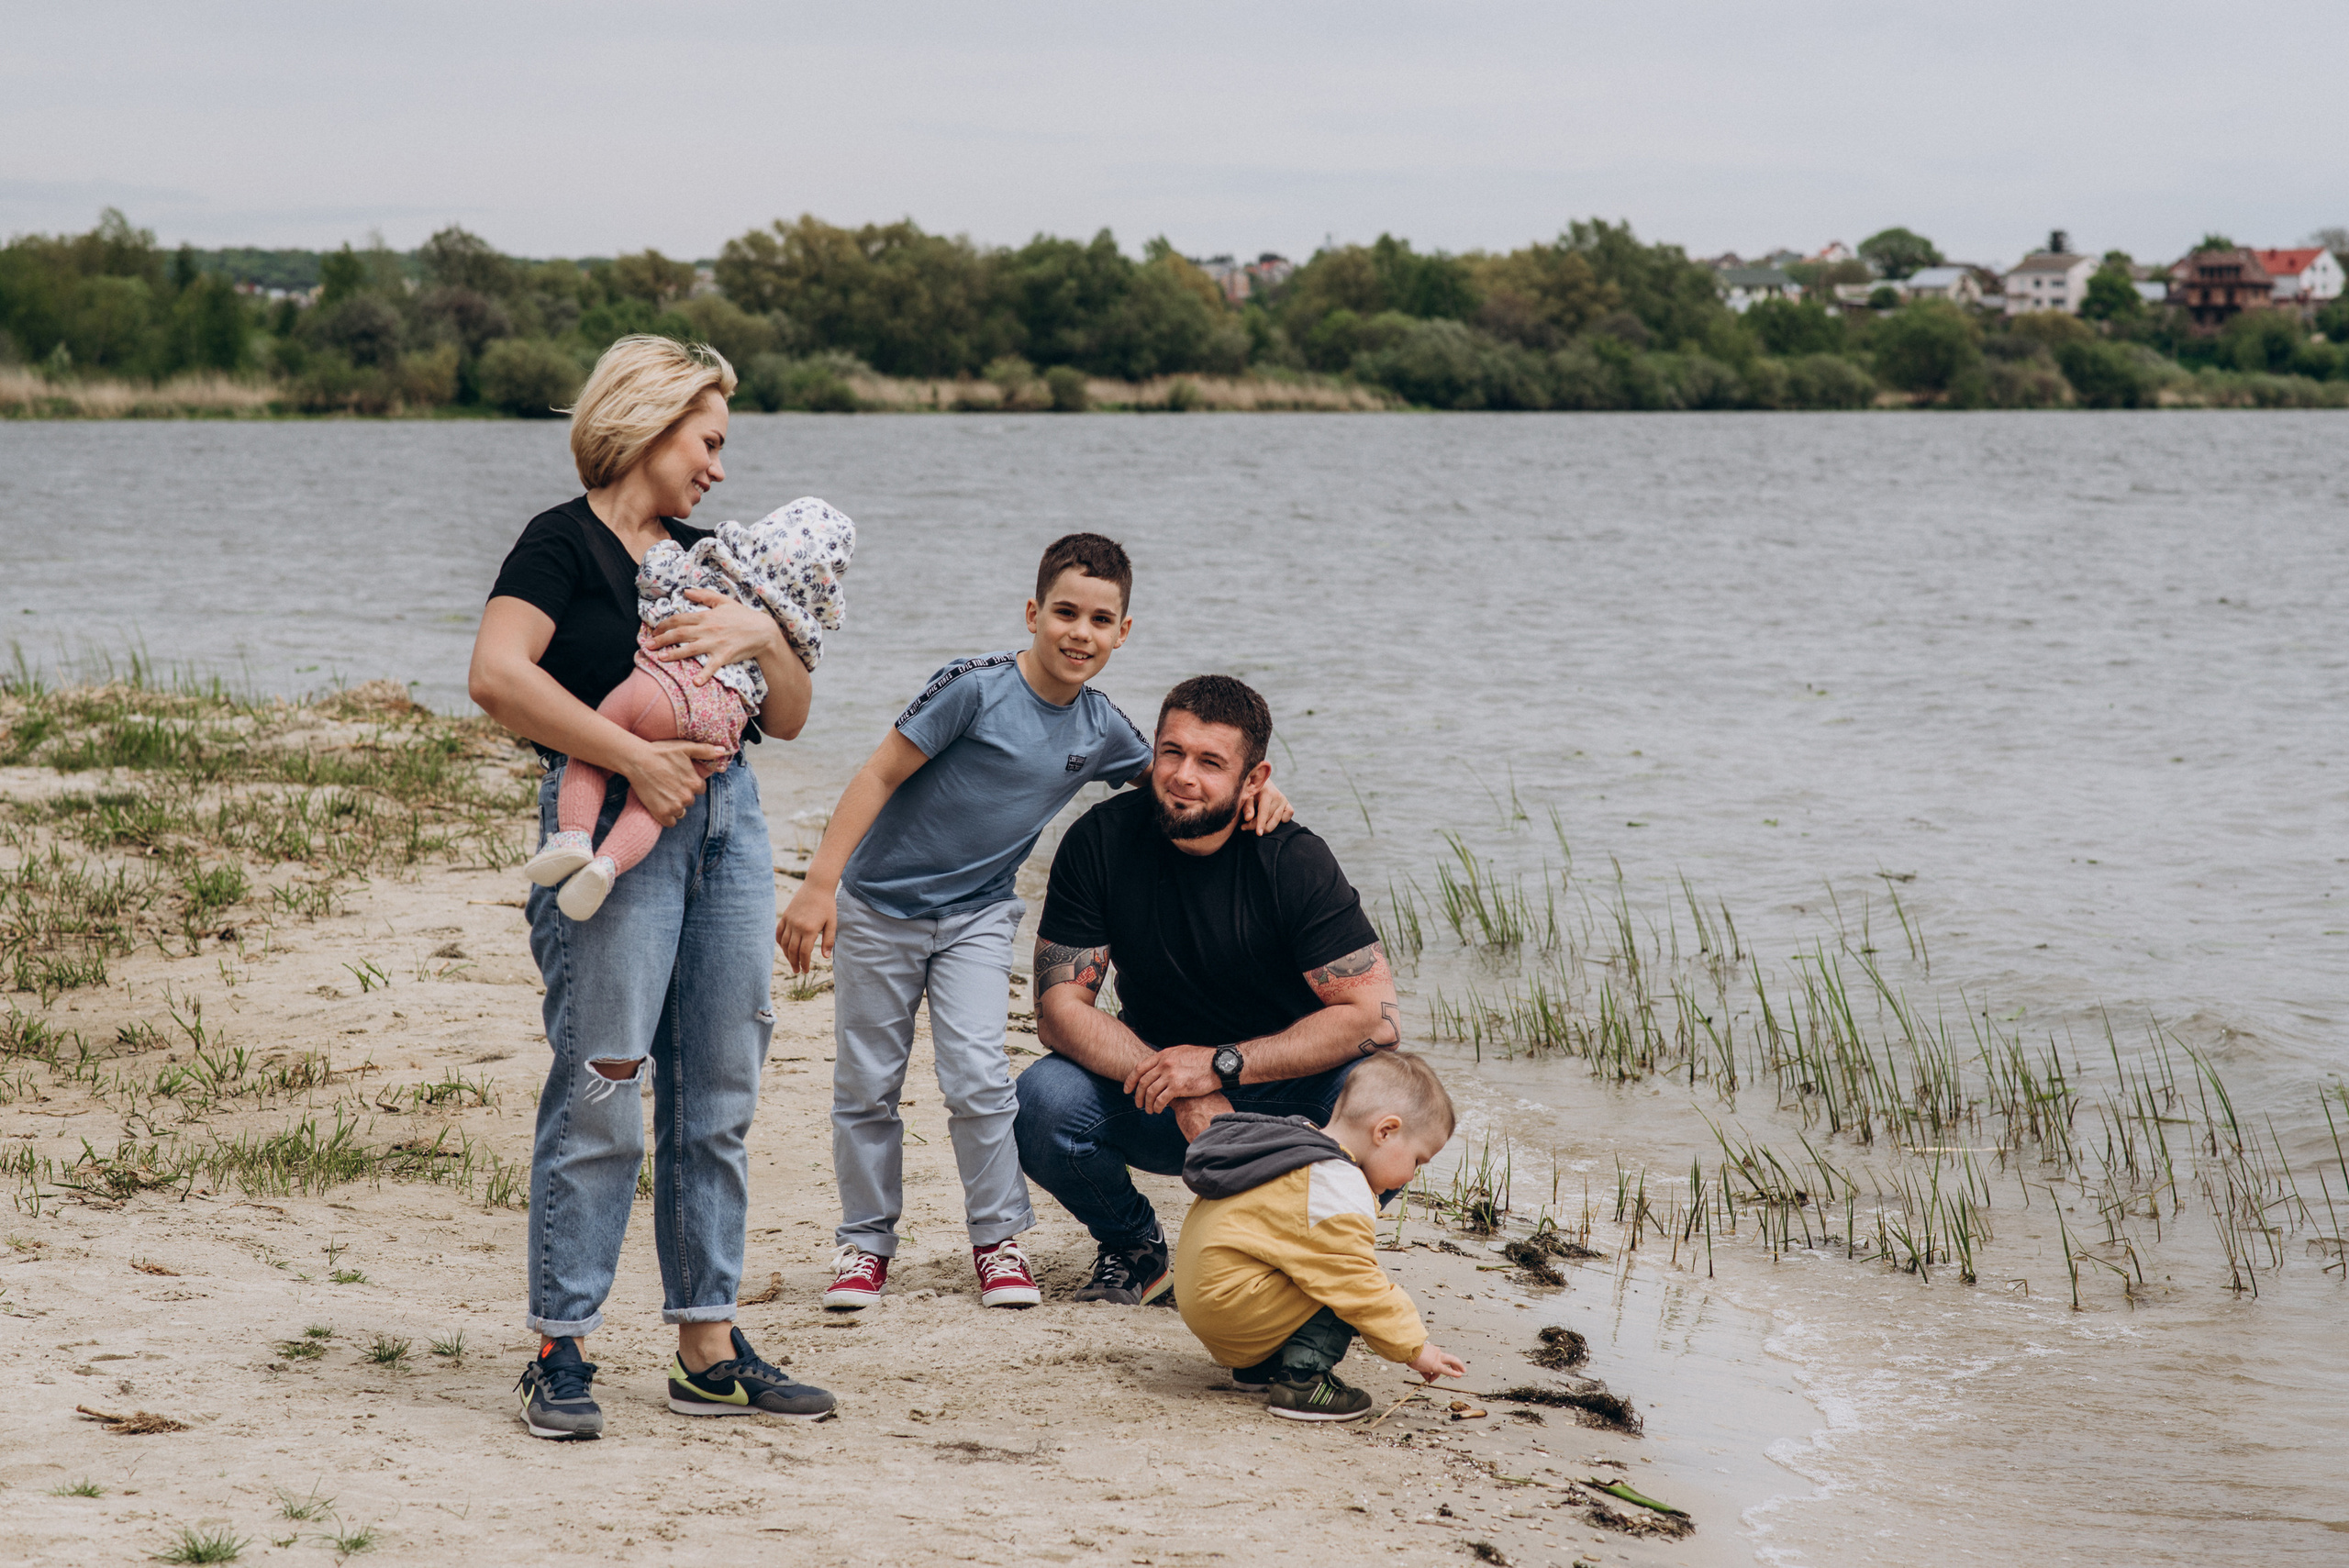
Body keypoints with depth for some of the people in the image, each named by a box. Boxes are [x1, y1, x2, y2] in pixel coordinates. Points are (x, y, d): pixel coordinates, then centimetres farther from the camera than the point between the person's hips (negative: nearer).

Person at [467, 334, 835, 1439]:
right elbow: (498, 677, -19)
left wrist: (763, 635, -3)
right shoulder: (564, 543, -3)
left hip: (727, 821, 7)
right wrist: (636, 757, -20)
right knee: (599, 1093, -8)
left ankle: (708, 1348, 14)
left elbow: (790, 718, 17)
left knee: (718, 1097, 7)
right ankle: (560, 1354, -2)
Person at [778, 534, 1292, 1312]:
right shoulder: (975, 688, -20)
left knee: (978, 1078, -11)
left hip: (977, 915, 3)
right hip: (880, 907, -3)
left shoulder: (1101, 728, -3)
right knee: (865, 1085, 4)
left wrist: (1250, 788, -7)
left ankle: (999, 1238, 5)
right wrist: (819, 885, -22)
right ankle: (866, 1240, 20)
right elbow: (878, 777, -18)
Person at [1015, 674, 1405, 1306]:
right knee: (1042, 1103, -28)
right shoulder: (1101, 842, -12)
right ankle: (1133, 1243, 4)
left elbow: (1376, 1016, -22)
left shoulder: (1295, 862, -18)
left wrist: (1224, 1065, -29)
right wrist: (1184, 1094, -28)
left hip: (1284, 1094, -2)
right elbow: (1060, 1007, -14)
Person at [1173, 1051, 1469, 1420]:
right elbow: (1358, 1285, -19)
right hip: (1232, 1304, -11)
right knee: (1343, 1288, -16)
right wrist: (1414, 1348, -11)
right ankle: (1302, 1381, -15)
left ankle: (1260, 1366, 15)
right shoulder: (1336, 1189, -18)